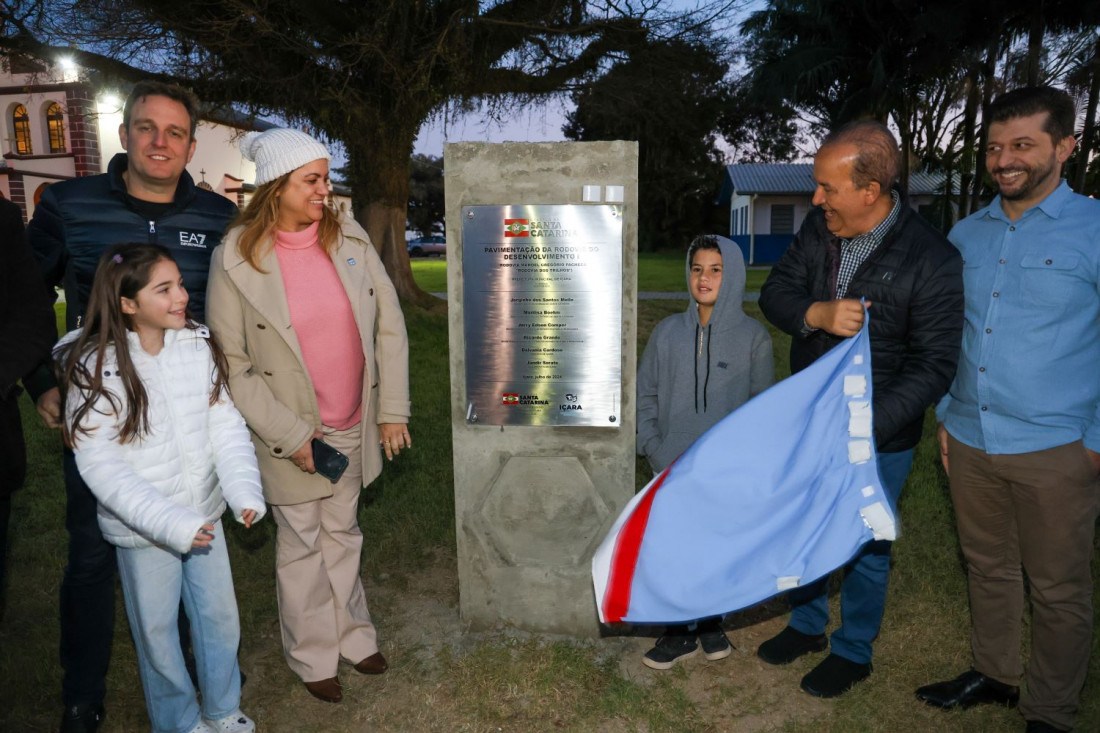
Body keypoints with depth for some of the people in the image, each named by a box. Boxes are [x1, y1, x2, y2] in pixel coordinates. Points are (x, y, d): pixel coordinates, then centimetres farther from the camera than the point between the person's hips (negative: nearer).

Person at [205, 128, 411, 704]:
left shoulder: (350, 240, -4)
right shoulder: (236, 259, -12)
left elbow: (389, 327, 0)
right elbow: (231, 364, -10)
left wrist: (393, 410, -1)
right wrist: (289, 435, -13)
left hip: (353, 426, 3)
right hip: (291, 434, -3)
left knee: (343, 534, 18)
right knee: (301, 544, 13)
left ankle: (352, 635, 38)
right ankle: (314, 656, 34)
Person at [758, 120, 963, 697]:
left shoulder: (932, 260, -21)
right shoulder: (818, 228, -6)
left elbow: (933, 365, -21)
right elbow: (775, 291, -3)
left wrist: (863, 426, -30)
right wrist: (817, 314, -25)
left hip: (878, 436, -5)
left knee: (864, 545, 14)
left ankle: (853, 651, 39)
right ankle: (807, 625, 45)